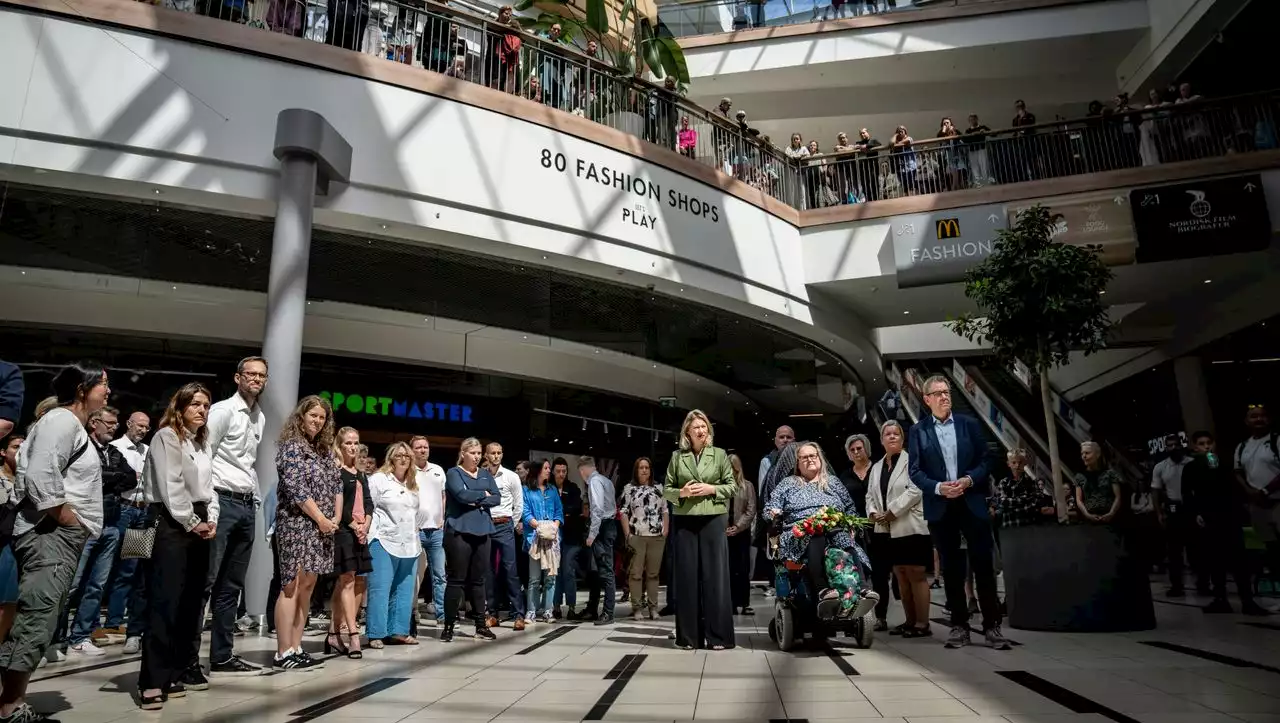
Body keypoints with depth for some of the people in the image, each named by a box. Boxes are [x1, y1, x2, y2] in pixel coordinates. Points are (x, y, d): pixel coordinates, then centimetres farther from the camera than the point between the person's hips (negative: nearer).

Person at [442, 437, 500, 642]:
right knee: (457, 580, -3)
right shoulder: (453, 473, -1)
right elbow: (462, 494, -18)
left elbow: (497, 498, 4)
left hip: (482, 532, 5)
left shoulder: (485, 474, 15)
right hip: (459, 532, -5)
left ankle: (481, 625, 15)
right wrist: (483, 494, -4)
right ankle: (449, 626, 5)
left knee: (478, 580, 10)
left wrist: (477, 501, -12)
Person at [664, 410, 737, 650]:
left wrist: (712, 489, -11)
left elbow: (731, 486, 5)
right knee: (686, 576, 3)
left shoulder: (720, 454, 7)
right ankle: (689, 636, 12)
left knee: (715, 575, -1)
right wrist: (681, 492, -11)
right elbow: (666, 489, 8)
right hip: (684, 521, 1)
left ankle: (718, 635, 7)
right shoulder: (677, 457, 8)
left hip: (713, 520, -1)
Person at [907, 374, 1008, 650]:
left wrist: (968, 480, -14)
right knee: (951, 568, 7)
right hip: (940, 508, 0)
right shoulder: (918, 431, 3)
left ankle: (992, 625, 10)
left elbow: (984, 460, 4)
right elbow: (914, 470, -1)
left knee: (984, 564, 1)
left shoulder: (970, 424, 6)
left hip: (973, 503, 1)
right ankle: (959, 625, 15)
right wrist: (938, 487, -17)